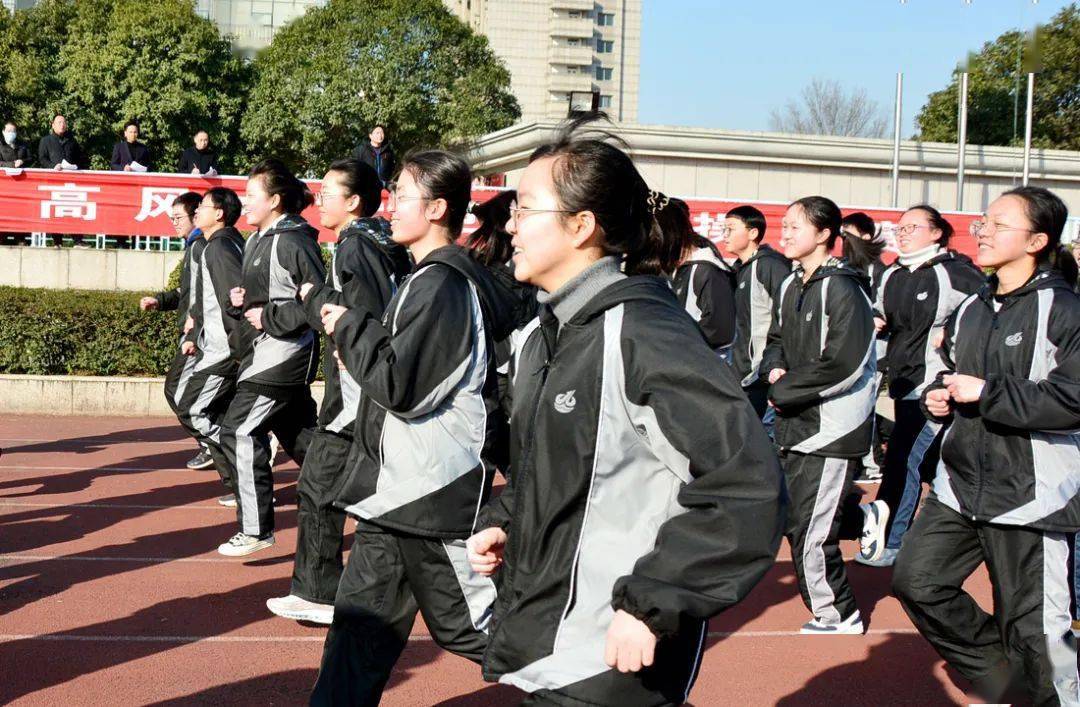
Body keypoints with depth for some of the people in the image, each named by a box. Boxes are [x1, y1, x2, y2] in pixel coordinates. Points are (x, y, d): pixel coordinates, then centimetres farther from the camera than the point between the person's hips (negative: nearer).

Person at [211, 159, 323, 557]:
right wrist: (238, 300, 2)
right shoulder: (257, 242, 14)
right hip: (264, 353, 10)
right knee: (299, 435, 15)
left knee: (240, 431, -10)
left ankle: (256, 529, -3)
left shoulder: (293, 241, -15)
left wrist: (270, 317, -18)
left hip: (284, 352, -10)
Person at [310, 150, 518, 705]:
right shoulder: (436, 277, 13)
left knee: (471, 624, 2)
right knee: (361, 623, 12)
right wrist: (357, 337, 7)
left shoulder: (442, 285, -18)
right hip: (399, 491, 10)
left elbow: (400, 387, -23)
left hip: (431, 491, -10)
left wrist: (349, 327, -10)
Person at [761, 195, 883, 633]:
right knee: (794, 517, 14)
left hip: (833, 426, -9)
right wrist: (775, 368, 0)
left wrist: (784, 391, -14)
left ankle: (836, 615, 13)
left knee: (809, 530, -4)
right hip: (795, 423, 9)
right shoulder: (791, 286, 11)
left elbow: (842, 364, -23)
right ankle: (866, 516, 36)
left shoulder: (843, 289, -15)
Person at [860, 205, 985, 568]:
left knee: (902, 460, -9)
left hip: (936, 384, -8)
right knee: (928, 463, 16)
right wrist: (874, 320, 5)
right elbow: (880, 312, 27)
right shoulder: (893, 275, 11)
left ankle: (890, 543, -1)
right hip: (904, 381, 8)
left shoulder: (956, 273, -11)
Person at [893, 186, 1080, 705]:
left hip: (1030, 495, -8)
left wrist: (986, 392, -20)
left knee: (1033, 625, -3)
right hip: (962, 483, 8)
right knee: (916, 581, 6)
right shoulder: (970, 310, 13)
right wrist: (939, 397, 6)